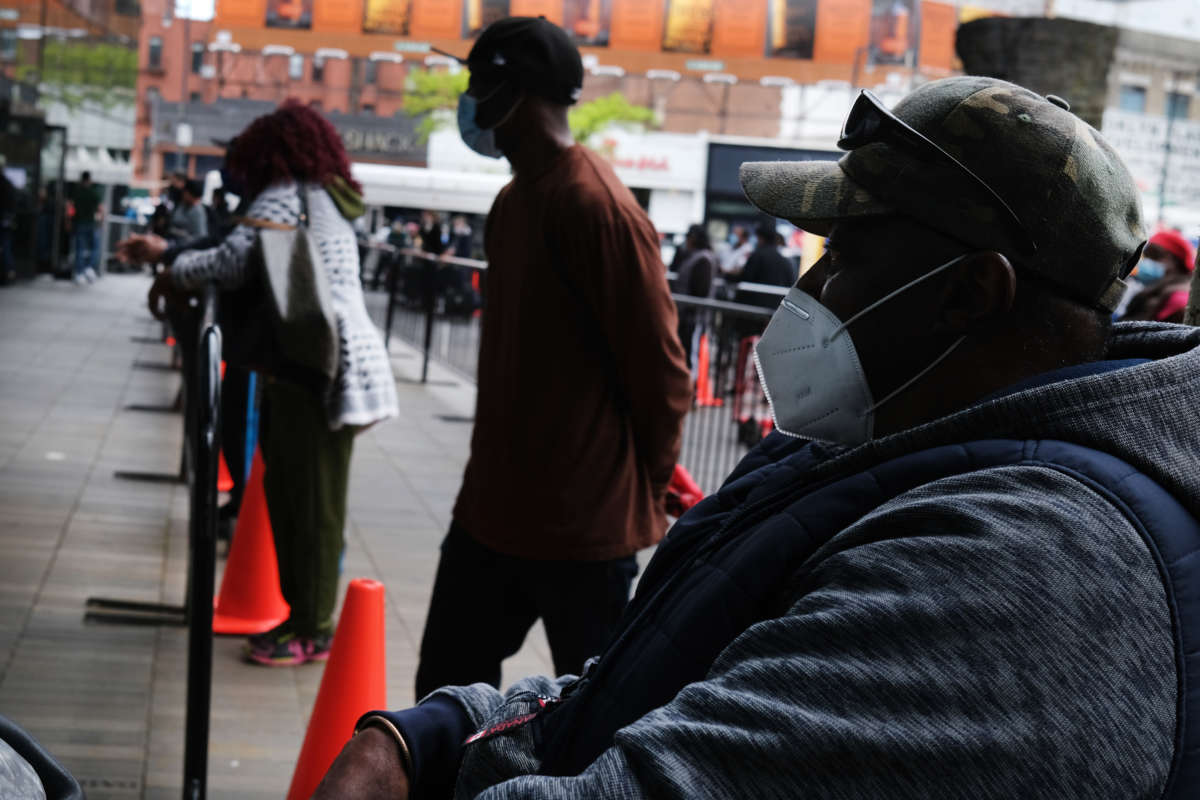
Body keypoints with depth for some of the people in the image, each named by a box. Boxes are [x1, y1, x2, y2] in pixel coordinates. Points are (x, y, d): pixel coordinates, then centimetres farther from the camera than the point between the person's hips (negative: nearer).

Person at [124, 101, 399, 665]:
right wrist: (169, 252, 27)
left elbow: (236, 261, -17)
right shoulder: (328, 199, 22)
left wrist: (173, 274, 0)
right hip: (336, 361, 10)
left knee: (312, 501, -4)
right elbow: (257, 259, 25)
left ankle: (313, 631, 3)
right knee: (288, 491, 14)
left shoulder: (285, 195, -6)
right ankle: (301, 614, 21)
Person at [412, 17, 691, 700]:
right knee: (448, 685, 16)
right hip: (492, 509, 9)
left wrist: (645, 488, -3)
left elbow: (660, 369, -15)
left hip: (586, 526, -9)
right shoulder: (513, 202, 10)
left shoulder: (600, 208, -18)